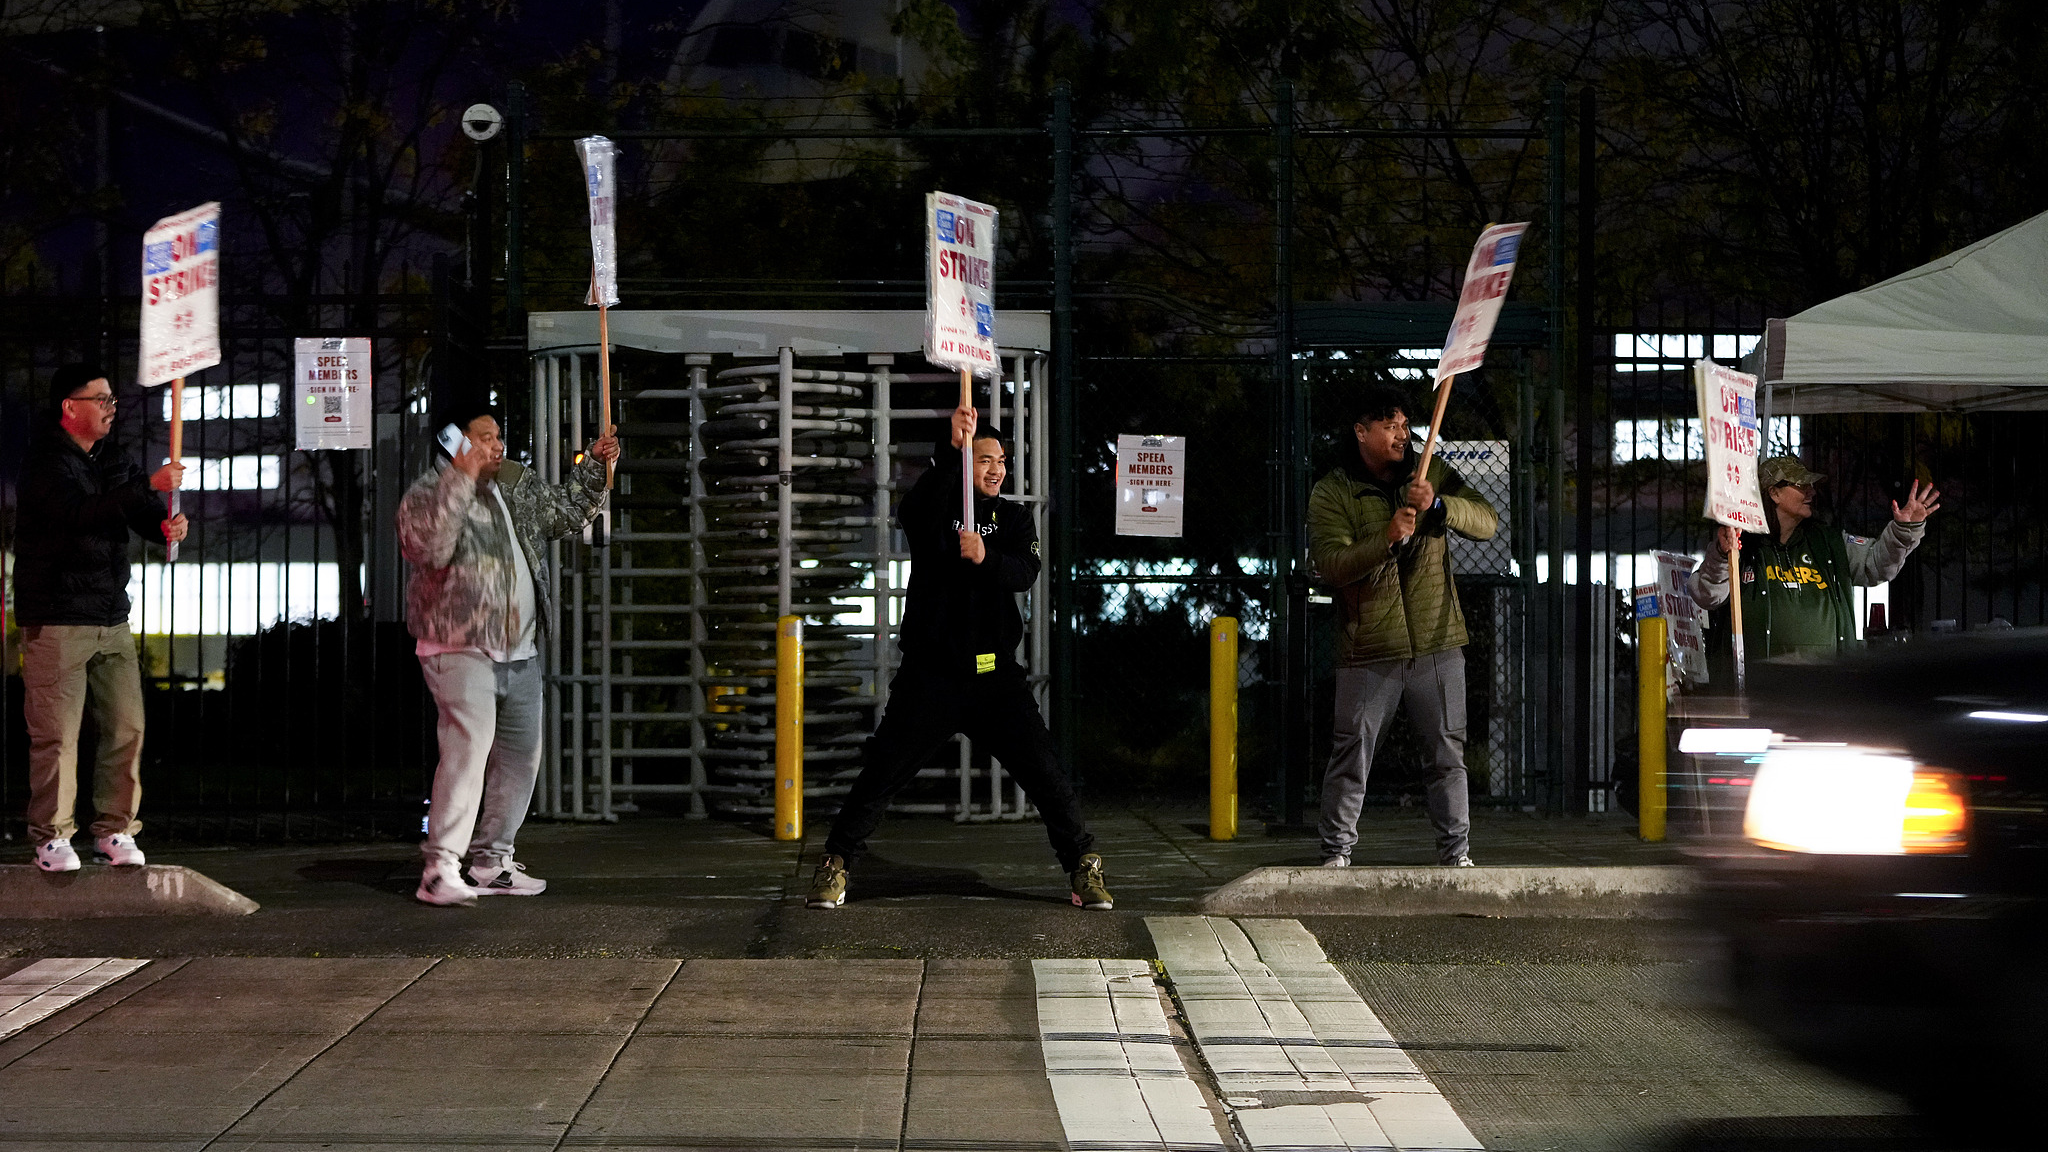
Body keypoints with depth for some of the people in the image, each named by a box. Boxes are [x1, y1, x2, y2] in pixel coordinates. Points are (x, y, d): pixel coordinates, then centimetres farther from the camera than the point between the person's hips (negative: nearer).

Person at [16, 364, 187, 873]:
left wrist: (167, 525, -13)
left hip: (112, 619, 7)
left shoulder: (113, 458, 15)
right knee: (57, 734, -5)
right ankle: (52, 837, 4)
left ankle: (115, 830, 14)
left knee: (126, 728, 4)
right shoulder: (45, 460, -9)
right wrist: (149, 486, -30)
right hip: (56, 619, -7)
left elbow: (142, 516, 11)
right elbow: (79, 514, -26)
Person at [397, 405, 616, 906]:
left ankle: (490, 862, 23)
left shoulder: (518, 488, 15)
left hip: (520, 653, 8)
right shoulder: (426, 494, -7)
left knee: (520, 755, 12)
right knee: (468, 746, -22)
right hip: (461, 650, -8)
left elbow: (568, 510, 31)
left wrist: (595, 466, 17)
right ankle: (440, 870, -24)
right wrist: (460, 480, -30)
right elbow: (430, 546, -27)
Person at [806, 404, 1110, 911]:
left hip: (995, 673, 2)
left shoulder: (1014, 518, 12)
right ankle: (835, 864, 9)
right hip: (932, 673, -2)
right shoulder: (937, 507, 3)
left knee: (1044, 771, -3)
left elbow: (1026, 574, -6)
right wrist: (954, 451, -36)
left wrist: (986, 558, -27)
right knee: (883, 771, -3)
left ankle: (1083, 865, 8)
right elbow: (915, 513, -23)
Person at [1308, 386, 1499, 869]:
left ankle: (1456, 851, 18)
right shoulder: (1331, 493, -2)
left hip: (1437, 644, 3)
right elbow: (1330, 564, -15)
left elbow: (1487, 522, -3)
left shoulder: (1434, 474, 7)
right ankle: (1337, 852, 11)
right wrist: (1387, 539, -29)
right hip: (1368, 651, -2)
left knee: (1449, 753, 7)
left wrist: (1439, 504, -21)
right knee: (1351, 755, 0)